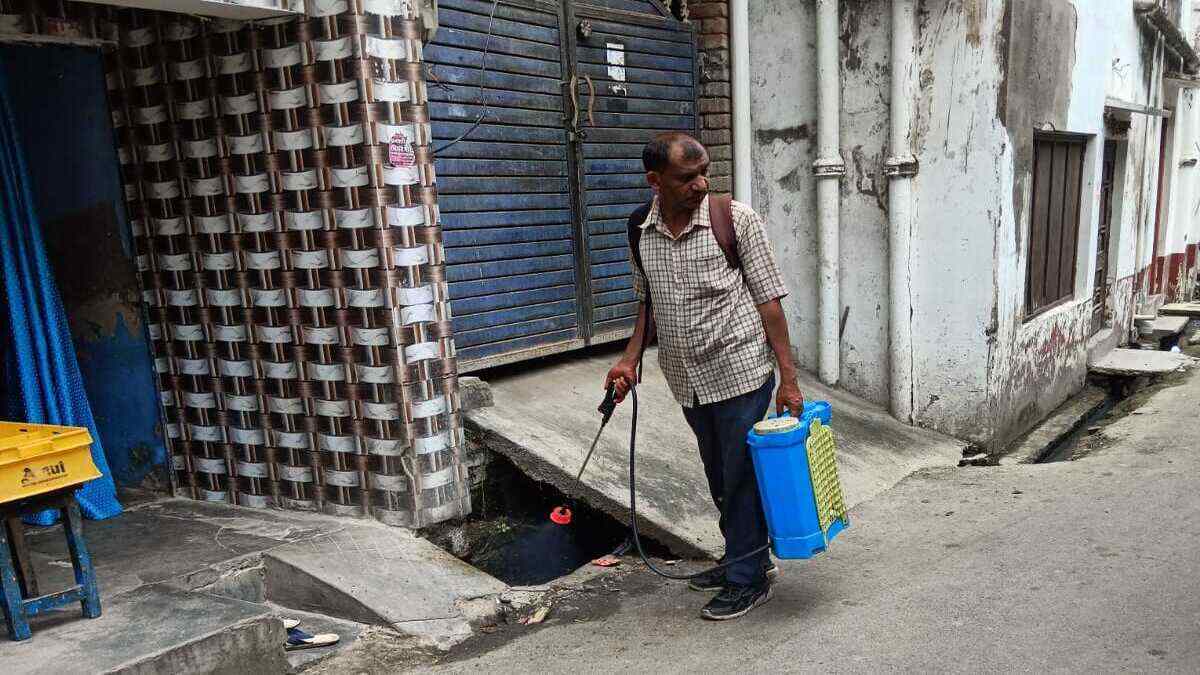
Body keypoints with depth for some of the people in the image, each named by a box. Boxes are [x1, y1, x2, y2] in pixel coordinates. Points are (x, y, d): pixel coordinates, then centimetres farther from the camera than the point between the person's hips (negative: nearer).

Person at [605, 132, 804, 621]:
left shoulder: (736, 219, -12)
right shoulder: (639, 231, 1)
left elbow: (768, 300, -11)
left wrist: (788, 379, -13)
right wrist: (630, 359, 6)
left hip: (741, 372, -5)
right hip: (688, 380, 5)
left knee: (742, 476, 3)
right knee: (719, 478, 19)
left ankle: (748, 580, 21)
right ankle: (748, 557, 39)